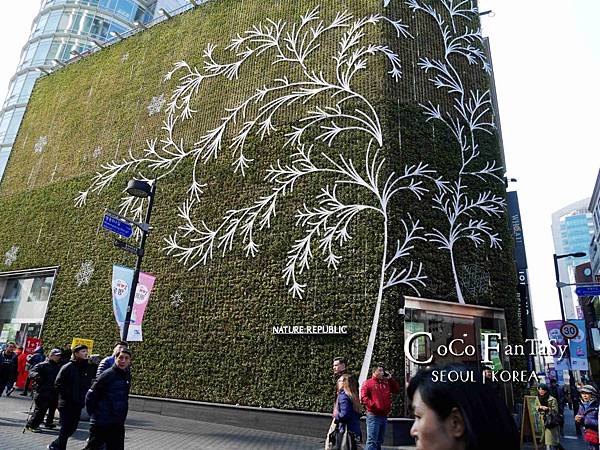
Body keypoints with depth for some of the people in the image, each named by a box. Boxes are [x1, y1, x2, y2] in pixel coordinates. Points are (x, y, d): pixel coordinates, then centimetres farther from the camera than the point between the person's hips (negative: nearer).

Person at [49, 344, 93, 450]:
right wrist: (67, 395, -14)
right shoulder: (68, 367, -10)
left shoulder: (87, 368, 6)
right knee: (65, 428, 1)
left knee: (72, 428, 12)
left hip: (78, 404, 6)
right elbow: (58, 384, -10)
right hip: (66, 404, -5)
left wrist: (83, 396, 1)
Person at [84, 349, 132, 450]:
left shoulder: (127, 375, 3)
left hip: (118, 424, 7)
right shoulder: (107, 375, -16)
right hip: (101, 423, -6)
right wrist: (93, 414, -6)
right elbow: (90, 396, -13)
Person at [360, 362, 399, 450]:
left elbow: (397, 390, 16)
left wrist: (390, 379, 8)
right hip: (373, 416, -7)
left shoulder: (386, 383, 16)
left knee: (379, 441, 16)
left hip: (384, 416, 7)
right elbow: (363, 397, -11)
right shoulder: (368, 383, -3)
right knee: (372, 441, -9)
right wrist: (373, 405, -21)